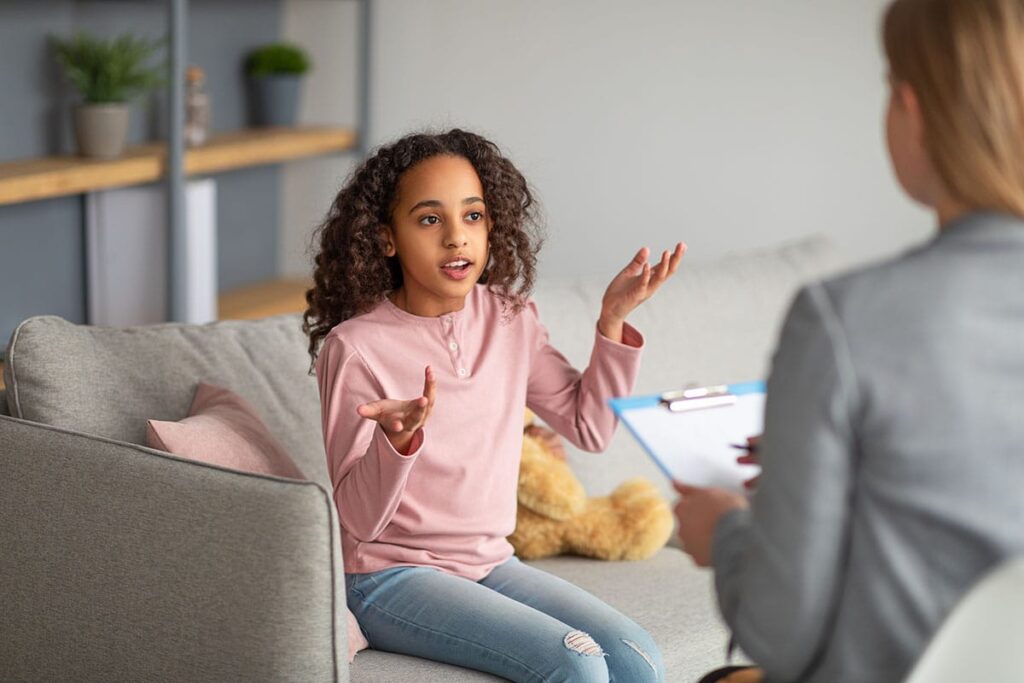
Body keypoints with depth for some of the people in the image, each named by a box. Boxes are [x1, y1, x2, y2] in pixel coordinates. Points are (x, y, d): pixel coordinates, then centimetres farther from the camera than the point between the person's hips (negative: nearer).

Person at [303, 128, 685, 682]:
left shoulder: (510, 318, 2)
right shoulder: (357, 346, -16)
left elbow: (589, 426, 10)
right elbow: (358, 519, -16)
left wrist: (613, 319, -1)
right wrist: (398, 438, -36)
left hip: (490, 563, 6)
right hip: (391, 575, -6)